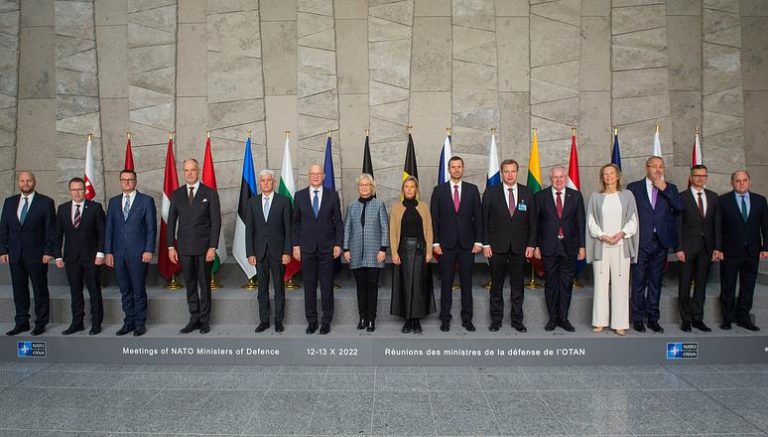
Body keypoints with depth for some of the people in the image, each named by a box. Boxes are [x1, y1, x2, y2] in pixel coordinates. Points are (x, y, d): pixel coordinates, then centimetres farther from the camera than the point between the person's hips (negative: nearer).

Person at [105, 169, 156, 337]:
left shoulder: (146, 201, 0)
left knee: (139, 291, 2)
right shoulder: (113, 202, 12)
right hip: (118, 254, 4)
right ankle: (129, 322, 20)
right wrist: (108, 252, 4)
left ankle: (140, 323, 13)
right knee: (125, 291, 10)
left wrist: (148, 250, -10)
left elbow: (151, 228, -3)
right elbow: (109, 228, 11)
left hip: (138, 254, -4)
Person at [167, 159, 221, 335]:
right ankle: (194, 319, 17)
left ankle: (205, 320, 16)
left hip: (204, 246, -3)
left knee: (204, 284, 6)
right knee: (190, 284, 8)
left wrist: (212, 247, -11)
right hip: (184, 247, 3)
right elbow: (171, 221, 9)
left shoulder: (210, 193, -2)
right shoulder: (177, 194, 8)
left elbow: (216, 221, -5)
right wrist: (170, 246, 2)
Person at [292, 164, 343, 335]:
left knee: (327, 287, 4)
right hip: (307, 248, 1)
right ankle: (311, 321, 16)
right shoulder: (299, 196, 6)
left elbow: (338, 222, 5)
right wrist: (296, 245, 1)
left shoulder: (332, 195, 4)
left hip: (327, 248, -1)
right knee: (309, 287, 6)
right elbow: (295, 223, 8)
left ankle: (326, 321, 14)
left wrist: (338, 244, -2)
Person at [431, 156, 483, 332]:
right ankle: (445, 318, 15)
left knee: (466, 282, 6)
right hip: (446, 244, -1)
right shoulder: (439, 190, 4)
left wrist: (478, 241, -2)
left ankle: (467, 318, 15)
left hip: (467, 243, 1)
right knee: (446, 283, 5)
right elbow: (434, 218, 2)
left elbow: (478, 216, 5)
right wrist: (435, 242, -4)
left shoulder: (472, 189, 6)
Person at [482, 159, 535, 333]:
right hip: (497, 246, -1)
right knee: (496, 286, 8)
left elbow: (531, 220, 5)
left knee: (518, 286, 8)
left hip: (519, 247, 1)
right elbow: (484, 220, 0)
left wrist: (531, 244, -1)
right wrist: (485, 243, -6)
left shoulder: (527, 193, 5)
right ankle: (496, 320, 18)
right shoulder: (490, 192, 0)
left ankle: (517, 320, 19)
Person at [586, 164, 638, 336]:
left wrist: (621, 233, -10)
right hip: (601, 246, 0)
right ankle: (600, 321, 6)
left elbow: (633, 220, 6)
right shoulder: (596, 197, 8)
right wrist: (602, 235, -10)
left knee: (620, 283, -1)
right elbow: (591, 221, 4)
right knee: (601, 282, 0)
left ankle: (620, 323, 5)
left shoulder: (627, 195, 8)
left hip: (621, 246, 0)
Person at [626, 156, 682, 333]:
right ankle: (637, 318, 11)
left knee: (655, 282, 9)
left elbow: (679, 208, -4)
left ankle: (653, 318, 18)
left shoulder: (670, 188, 11)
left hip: (661, 242, 3)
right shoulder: (634, 187, 4)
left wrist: (665, 189, -10)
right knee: (639, 282, 2)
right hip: (641, 241, -2)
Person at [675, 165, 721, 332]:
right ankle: (686, 319, 12)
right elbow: (677, 225, -5)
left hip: (707, 247, 4)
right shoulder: (682, 197, -3)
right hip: (688, 246, -4)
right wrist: (678, 248, -11)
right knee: (685, 284, 3)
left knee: (701, 283, 9)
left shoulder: (713, 197, 10)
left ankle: (697, 318, 18)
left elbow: (717, 223, 9)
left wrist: (717, 247, 2)